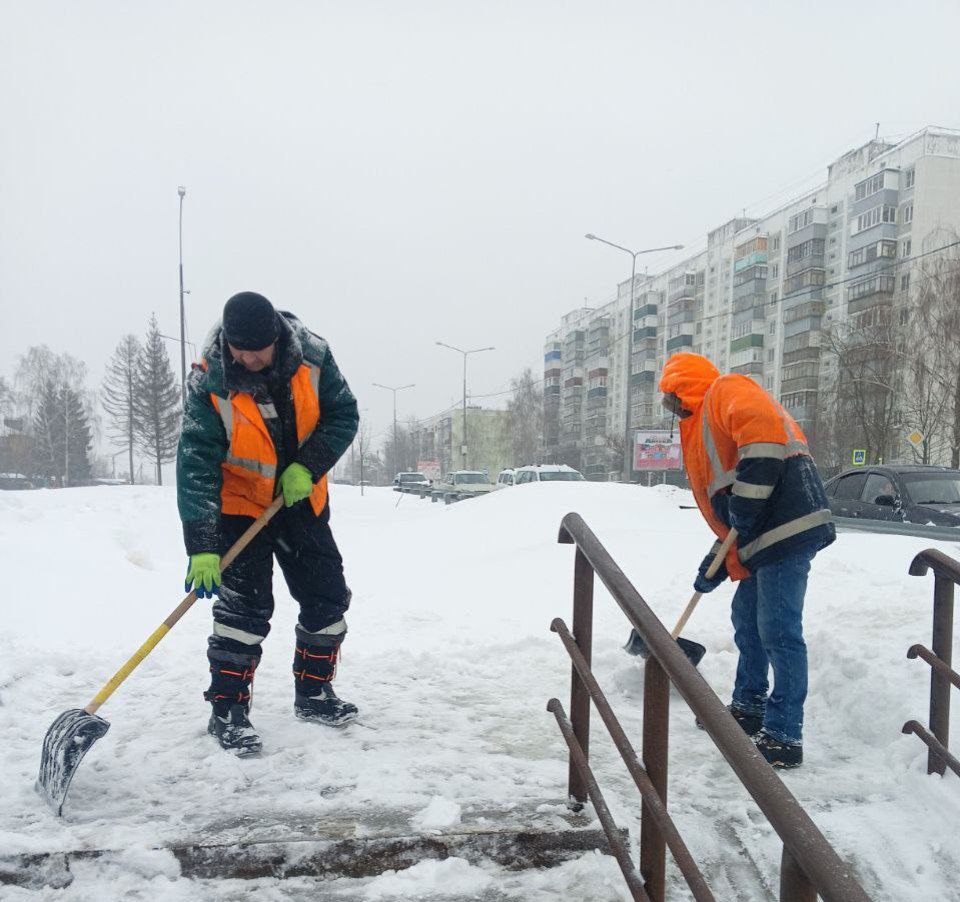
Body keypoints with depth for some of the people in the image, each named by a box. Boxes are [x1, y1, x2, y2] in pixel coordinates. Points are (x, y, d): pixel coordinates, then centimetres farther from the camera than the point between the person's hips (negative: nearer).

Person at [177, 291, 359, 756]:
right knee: (244, 605, -12)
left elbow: (343, 413, -6)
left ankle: (313, 693, 26)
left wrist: (307, 465, -21)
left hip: (301, 498, 4)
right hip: (239, 504, -3)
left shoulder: (311, 356, -17)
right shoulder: (209, 383, -23)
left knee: (328, 597, 7)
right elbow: (196, 466, -25)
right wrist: (202, 547, -31)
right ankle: (227, 710, 5)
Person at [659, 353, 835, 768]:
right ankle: (749, 708, 36)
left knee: (778, 630, -8)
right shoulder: (701, 427, 26)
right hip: (762, 538, 11)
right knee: (746, 618, 21)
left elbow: (762, 427, -26)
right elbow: (725, 510, 28)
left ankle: (784, 736, 1)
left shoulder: (726, 390, -3)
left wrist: (746, 502, -23)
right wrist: (716, 565, 25)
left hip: (789, 524, -11)